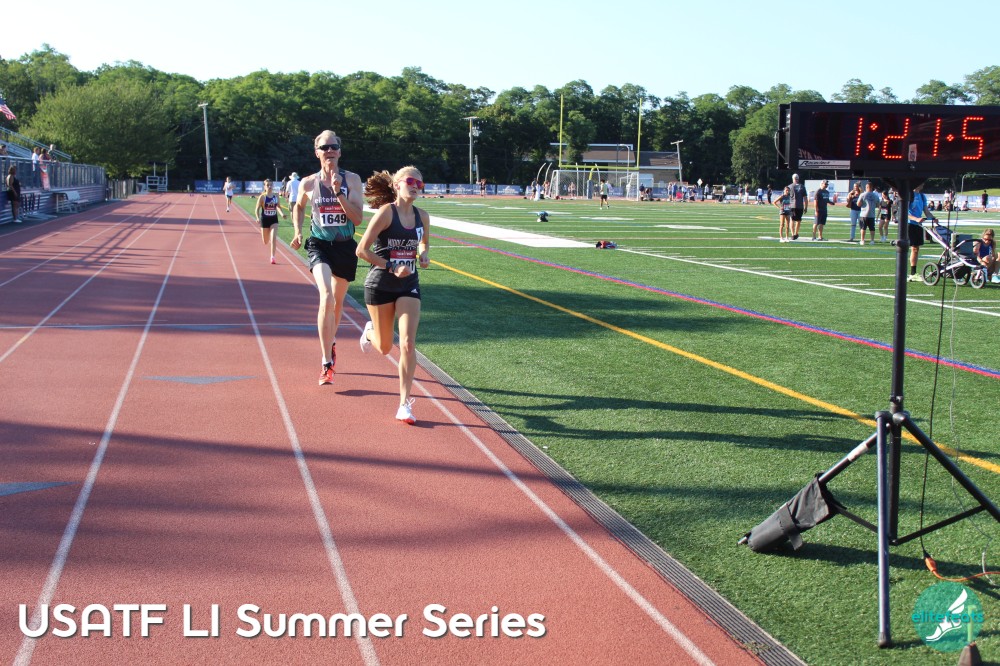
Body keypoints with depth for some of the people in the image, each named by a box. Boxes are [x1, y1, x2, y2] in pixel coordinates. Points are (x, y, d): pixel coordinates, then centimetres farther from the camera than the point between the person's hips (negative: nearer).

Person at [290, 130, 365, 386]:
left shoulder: (352, 180, -4)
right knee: (326, 298, -22)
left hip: (345, 247, 2)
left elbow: (357, 219, -11)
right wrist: (297, 232, 5)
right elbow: (298, 207, 19)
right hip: (319, 246, -2)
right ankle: (327, 365, -20)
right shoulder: (308, 183, -2)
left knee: (337, 302, 16)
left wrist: (338, 192, -19)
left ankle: (331, 343, 45)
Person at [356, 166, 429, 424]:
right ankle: (370, 331, 50)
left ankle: (405, 404, -6)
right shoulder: (386, 212, -14)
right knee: (384, 347, 11)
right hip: (380, 285, -3)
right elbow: (362, 250, -16)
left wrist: (423, 255, 0)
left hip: (409, 286, 3)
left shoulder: (422, 217, 2)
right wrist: (391, 267, -21)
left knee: (408, 343, -11)